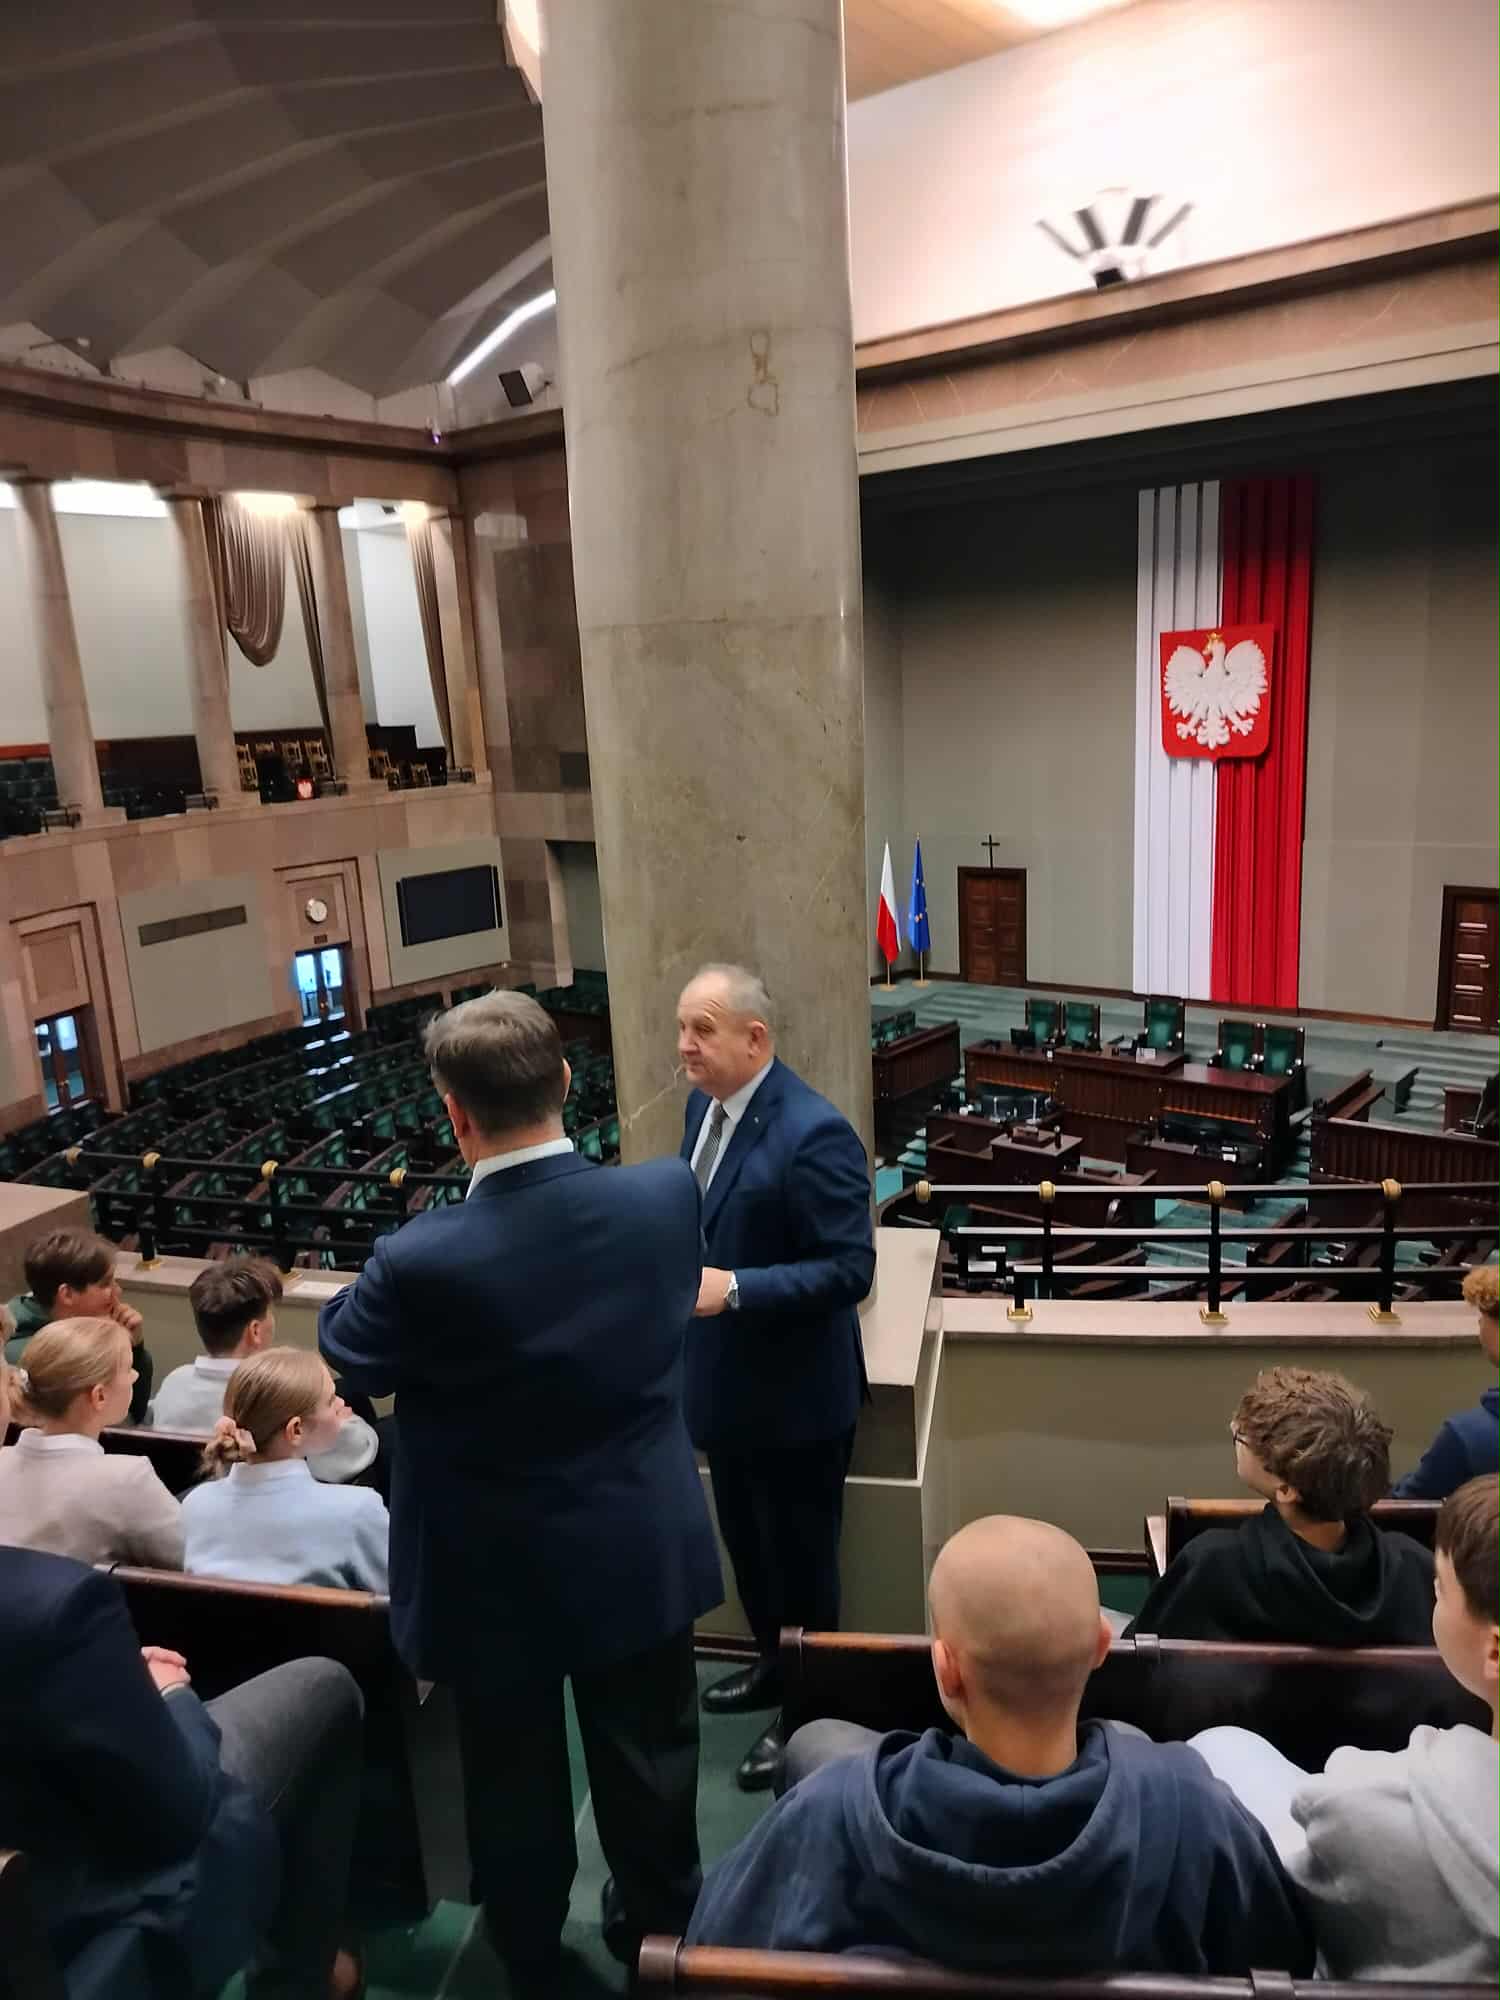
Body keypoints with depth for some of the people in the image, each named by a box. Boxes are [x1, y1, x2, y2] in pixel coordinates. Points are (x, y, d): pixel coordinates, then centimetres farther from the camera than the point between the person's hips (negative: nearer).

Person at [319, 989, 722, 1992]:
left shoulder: (424, 1260, -30)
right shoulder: (667, 1195, -19)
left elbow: (342, 1353, -8)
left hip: (499, 1573, -2)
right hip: (642, 1552, 3)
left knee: (515, 1778, 24)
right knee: (649, 1760, 26)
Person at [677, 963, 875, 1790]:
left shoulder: (814, 1133, -26)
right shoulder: (705, 1106, 1)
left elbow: (849, 1269, -27)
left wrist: (732, 1288, -33)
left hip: (795, 1395, -8)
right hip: (724, 1381, 8)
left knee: (799, 1559, 13)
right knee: (746, 1545, 26)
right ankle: (772, 1666, 49)